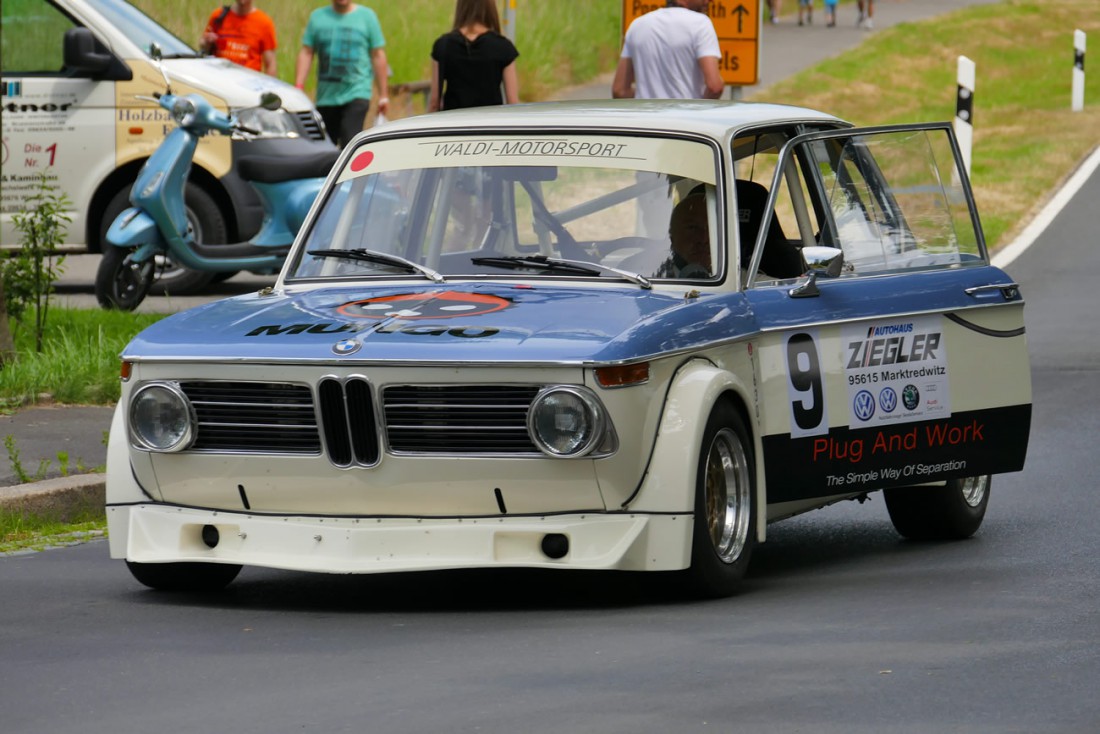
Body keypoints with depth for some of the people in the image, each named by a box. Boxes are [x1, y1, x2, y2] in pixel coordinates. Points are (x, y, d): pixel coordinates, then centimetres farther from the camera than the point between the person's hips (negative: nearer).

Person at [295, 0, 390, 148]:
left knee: (350, 142, -19)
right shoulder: (317, 17, 10)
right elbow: (306, 54, 7)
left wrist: (383, 95, 2)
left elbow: (378, 56, 5)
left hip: (357, 93, -3)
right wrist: (298, 88, -4)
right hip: (326, 96, 3)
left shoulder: (367, 16, 5)